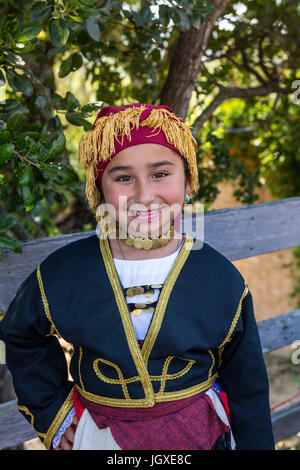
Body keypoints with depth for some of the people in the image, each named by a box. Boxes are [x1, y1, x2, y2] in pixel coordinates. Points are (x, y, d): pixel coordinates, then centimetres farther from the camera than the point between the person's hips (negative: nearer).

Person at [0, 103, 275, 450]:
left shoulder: (223, 282, -16)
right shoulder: (60, 275, -16)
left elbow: (247, 388, -4)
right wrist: (50, 412, 3)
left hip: (201, 434, 0)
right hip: (99, 435, 1)